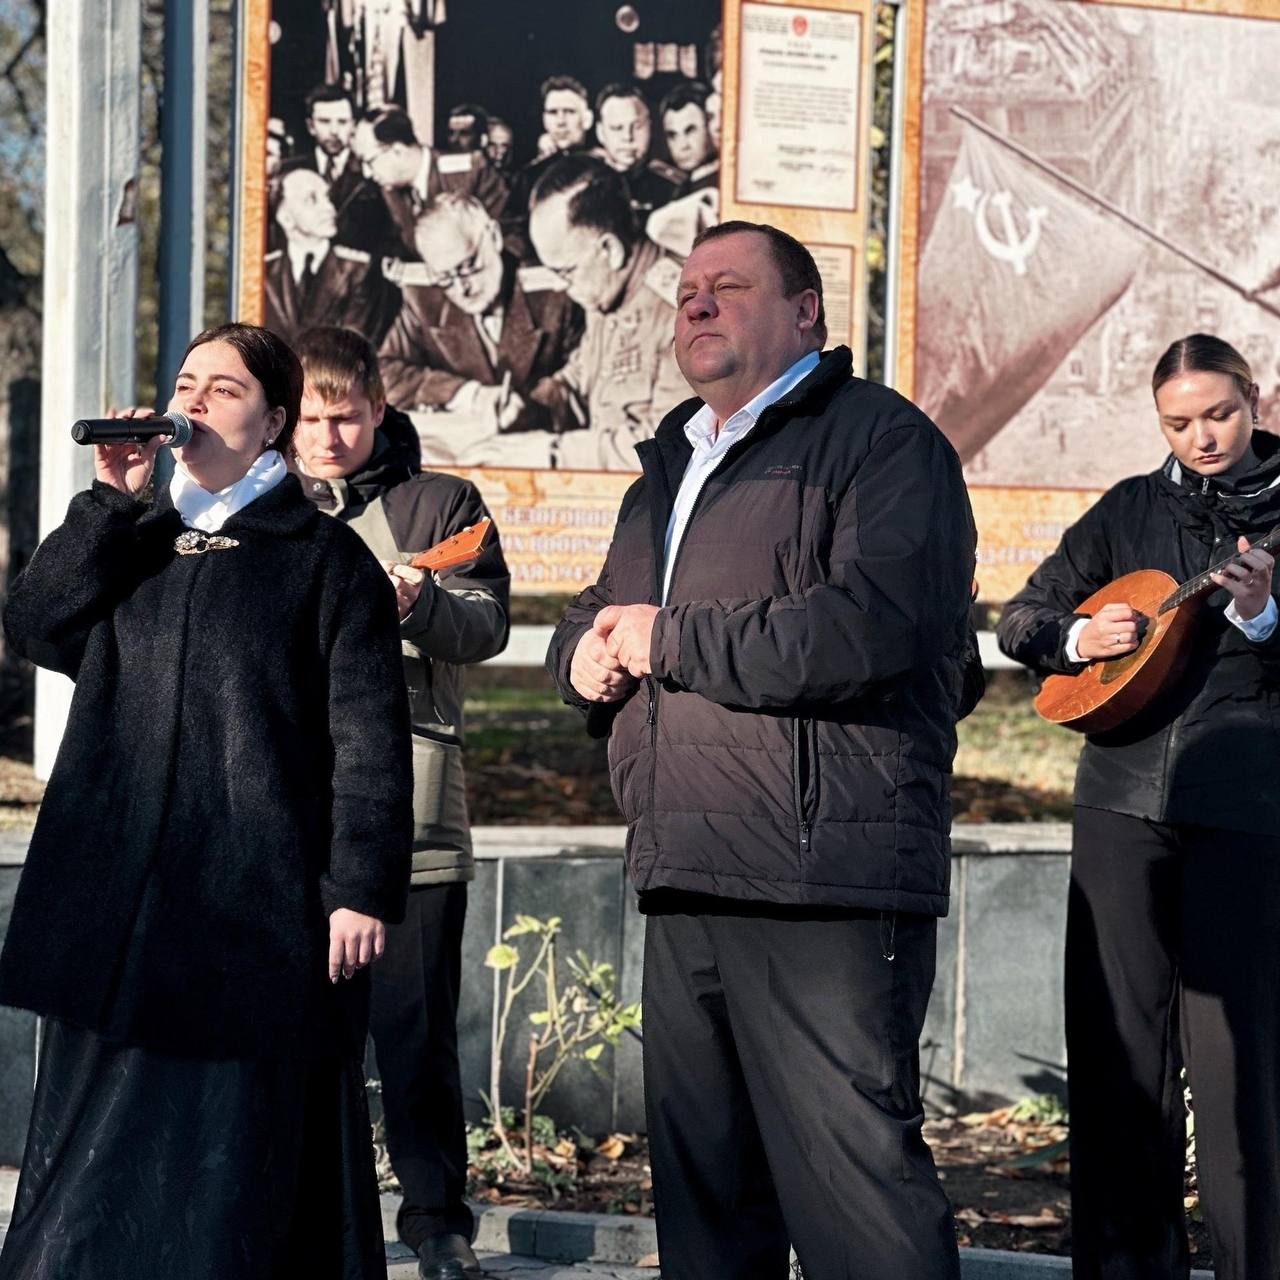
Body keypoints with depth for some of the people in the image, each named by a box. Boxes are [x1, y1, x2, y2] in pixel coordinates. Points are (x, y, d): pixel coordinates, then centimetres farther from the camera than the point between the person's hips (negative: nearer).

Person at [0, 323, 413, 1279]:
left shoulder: (326, 559, 3)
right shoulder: (130, 547, 18)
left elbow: (368, 734, -4)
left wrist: (364, 888, -12)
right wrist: (111, 501, -4)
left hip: (257, 904, -4)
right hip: (118, 903, 4)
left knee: (237, 1156, -2)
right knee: (99, 1150, 5)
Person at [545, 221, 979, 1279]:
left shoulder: (880, 438, -4)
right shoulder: (670, 468, 24)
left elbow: (871, 628, -20)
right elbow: (597, 624, 32)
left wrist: (670, 638, -12)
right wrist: (585, 653, 5)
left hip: (826, 893, -9)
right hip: (686, 887, 9)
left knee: (855, 1187, -11)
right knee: (701, 1189, 14)